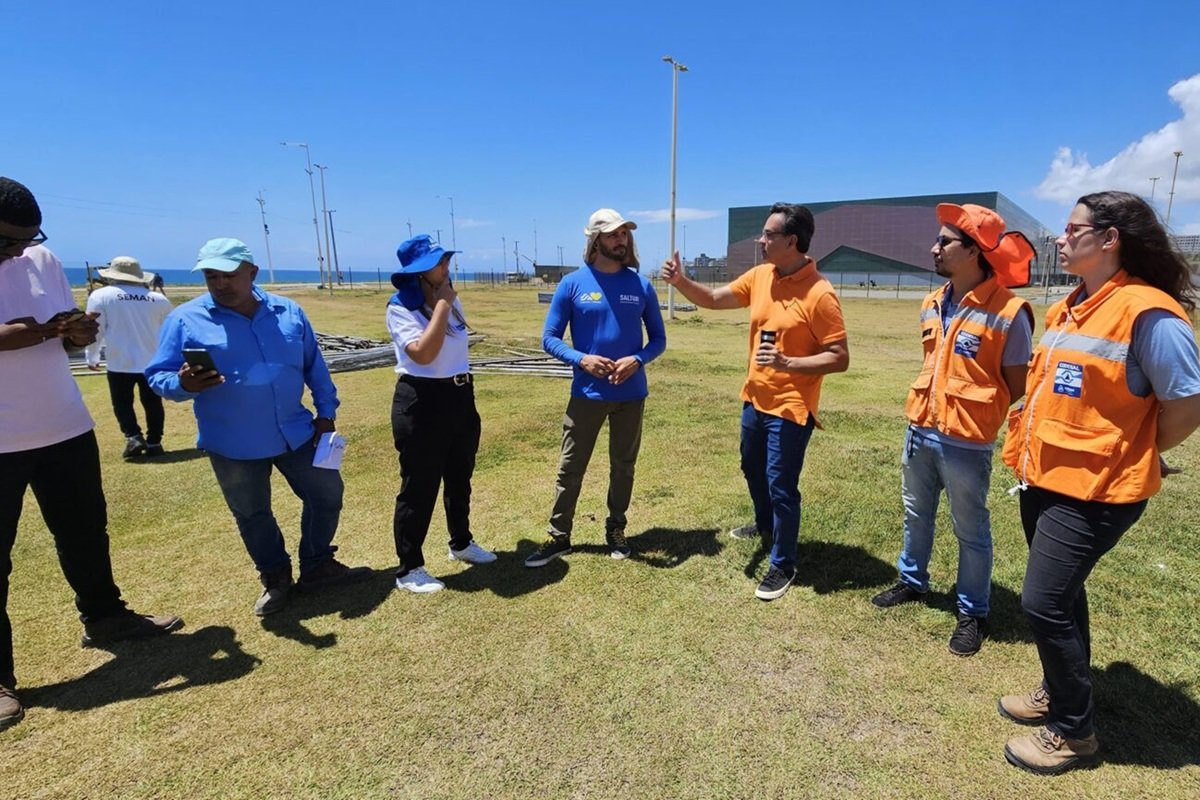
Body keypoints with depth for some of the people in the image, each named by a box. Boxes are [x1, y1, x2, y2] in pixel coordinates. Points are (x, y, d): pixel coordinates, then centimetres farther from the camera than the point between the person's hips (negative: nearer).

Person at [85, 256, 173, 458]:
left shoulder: (101, 296, -4)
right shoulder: (158, 299, 2)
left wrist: (92, 357, 12)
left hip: (120, 363, -2)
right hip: (152, 362, 2)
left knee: (122, 403, 12)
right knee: (152, 403, 11)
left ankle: (133, 438, -2)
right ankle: (154, 443, 12)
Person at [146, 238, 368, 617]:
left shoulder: (288, 311, 3)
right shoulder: (184, 319, -6)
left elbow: (314, 366, 9)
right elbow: (158, 375, -5)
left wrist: (326, 412, 6)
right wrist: (183, 384, -28)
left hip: (296, 432, 3)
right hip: (232, 444, -2)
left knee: (327, 494, 10)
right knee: (252, 515, 13)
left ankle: (317, 566, 30)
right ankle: (276, 577, 35)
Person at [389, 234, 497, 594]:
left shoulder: (452, 299, 9)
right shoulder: (401, 307, -15)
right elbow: (423, 354, -29)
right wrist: (442, 305, -24)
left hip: (460, 396, 8)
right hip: (421, 401, -8)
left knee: (459, 479, 20)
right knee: (419, 487, 1)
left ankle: (461, 543, 40)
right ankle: (409, 569, 16)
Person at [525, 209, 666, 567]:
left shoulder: (641, 285, 0)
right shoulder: (572, 284, -5)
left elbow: (658, 338, 5)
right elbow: (549, 338, -3)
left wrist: (637, 359, -15)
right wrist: (581, 359, -20)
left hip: (631, 394, 2)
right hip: (586, 393, -1)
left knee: (623, 466, 14)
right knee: (570, 469, 5)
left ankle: (616, 530, 33)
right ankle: (559, 537, 20)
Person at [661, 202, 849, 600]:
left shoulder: (820, 294, -20)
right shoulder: (759, 276, 0)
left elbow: (840, 358, -18)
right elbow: (713, 299, 7)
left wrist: (787, 362, -29)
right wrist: (680, 280, -10)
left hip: (790, 408, -8)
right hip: (755, 399, 8)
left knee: (780, 486, 0)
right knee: (753, 469, 25)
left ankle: (783, 565, 20)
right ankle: (765, 524, 52)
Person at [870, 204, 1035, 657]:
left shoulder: (1007, 312, -16)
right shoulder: (933, 305, 5)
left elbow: (1016, 386, -9)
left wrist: (973, 422, -6)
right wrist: (923, 415, 11)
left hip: (965, 442, -6)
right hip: (919, 430, 7)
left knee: (970, 530, 9)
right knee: (916, 514, 20)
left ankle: (973, 613, 26)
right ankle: (912, 581, 40)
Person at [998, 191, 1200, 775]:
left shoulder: (1147, 313, -18)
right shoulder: (1067, 308, 9)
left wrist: (1131, 456, -2)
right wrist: (1030, 450, 12)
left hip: (1094, 489, -9)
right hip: (1045, 479, 9)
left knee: (1044, 604, -4)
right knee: (1060, 596, 20)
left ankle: (1074, 731, 16)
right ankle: (1058, 693, 39)